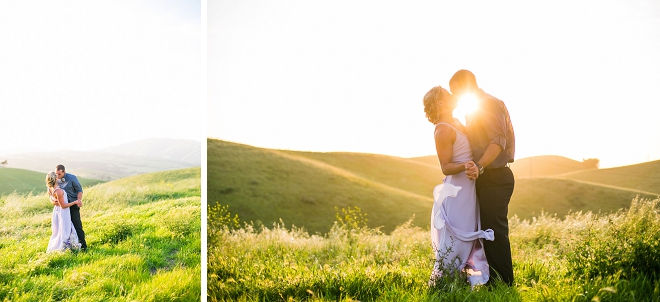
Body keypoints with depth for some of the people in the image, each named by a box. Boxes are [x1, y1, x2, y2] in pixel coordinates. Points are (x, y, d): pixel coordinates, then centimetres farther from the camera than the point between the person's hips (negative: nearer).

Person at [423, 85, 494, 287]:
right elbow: (446, 167, -19)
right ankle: (439, 280, 6)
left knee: (468, 236, 14)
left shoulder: (456, 124, 11)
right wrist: (464, 166, -35)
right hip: (458, 189, -9)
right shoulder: (443, 130, -16)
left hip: (468, 187, 9)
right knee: (456, 238, -5)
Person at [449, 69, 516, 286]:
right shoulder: (477, 108, 20)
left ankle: (504, 284, -1)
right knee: (487, 231, 13)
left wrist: (479, 167, -32)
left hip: (495, 177, -10)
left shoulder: (490, 104, -11)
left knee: (494, 231, -8)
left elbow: (498, 141, -22)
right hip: (487, 178, 10)